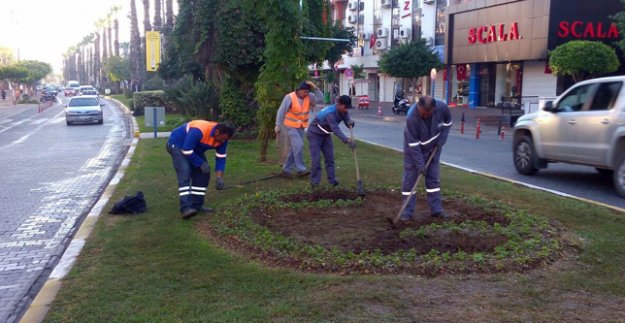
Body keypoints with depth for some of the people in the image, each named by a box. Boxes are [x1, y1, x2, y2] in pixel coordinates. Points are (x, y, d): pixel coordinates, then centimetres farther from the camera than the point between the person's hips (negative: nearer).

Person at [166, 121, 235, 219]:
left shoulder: (222, 138, -15)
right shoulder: (199, 131, -39)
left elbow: (221, 158, -9)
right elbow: (187, 151, -33)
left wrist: (219, 177, -17)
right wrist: (201, 163, -26)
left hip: (195, 148, 8)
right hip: (177, 145, -8)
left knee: (203, 174, 0)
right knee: (185, 174, -23)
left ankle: (196, 205, 6)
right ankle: (186, 208, -31)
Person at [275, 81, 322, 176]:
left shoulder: (309, 97, -2)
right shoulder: (290, 97, -15)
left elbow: (320, 98, -12)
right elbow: (281, 111, -12)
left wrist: (315, 88, -22)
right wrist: (278, 125, -11)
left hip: (301, 127, 6)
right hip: (291, 126, -6)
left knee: (295, 148, 10)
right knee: (299, 146, -17)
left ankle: (286, 169, 21)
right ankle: (300, 169, -11)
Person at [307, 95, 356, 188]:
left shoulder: (343, 112, -10)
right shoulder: (330, 113, -35)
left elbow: (348, 124, -8)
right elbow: (336, 129, -44)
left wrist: (351, 122, -34)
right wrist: (347, 141, -52)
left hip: (326, 135, 7)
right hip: (314, 135, -7)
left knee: (330, 157, 1)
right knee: (316, 158, -11)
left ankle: (332, 180, 5)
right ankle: (314, 181, -2)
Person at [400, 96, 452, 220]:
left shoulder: (442, 108, -25)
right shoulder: (412, 117, -35)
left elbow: (447, 122, -1)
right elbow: (413, 144, -29)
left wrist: (442, 139, -12)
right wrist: (420, 164, -28)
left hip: (433, 148, 4)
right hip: (414, 148, -4)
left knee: (434, 177, 7)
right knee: (409, 178, -4)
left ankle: (436, 209, 15)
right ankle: (407, 211, 3)